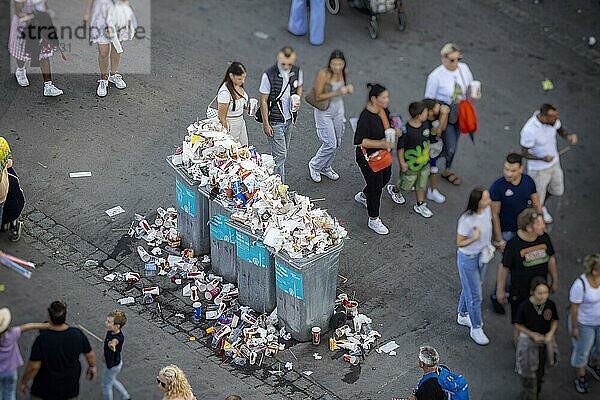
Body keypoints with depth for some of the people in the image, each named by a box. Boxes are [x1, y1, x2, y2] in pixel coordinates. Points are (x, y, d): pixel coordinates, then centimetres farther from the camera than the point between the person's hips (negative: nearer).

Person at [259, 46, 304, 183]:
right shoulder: (269, 75, -19)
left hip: (289, 120, 6)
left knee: (284, 152, 16)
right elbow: (263, 100, -13)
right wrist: (266, 124, -13)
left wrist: (298, 99, -5)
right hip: (274, 122, -6)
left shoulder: (297, 72, -3)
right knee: (280, 155, -5)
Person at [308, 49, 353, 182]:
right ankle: (314, 165, 21)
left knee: (336, 143, 17)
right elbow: (317, 97, -23)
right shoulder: (323, 74, -25)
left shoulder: (344, 73, -5)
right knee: (330, 144, -5)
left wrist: (348, 88, -10)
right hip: (324, 111, -7)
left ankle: (326, 167, 40)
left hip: (338, 109, 7)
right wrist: (336, 93, -31)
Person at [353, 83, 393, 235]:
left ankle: (363, 196, 54)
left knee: (385, 178, 26)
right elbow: (361, 141, -28)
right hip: (369, 158, -9)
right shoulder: (366, 117, -29)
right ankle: (373, 220, 19)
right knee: (375, 186, 1)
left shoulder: (384, 110, -3)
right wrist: (381, 144, -33)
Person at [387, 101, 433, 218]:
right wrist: (402, 162, -17)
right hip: (410, 165, -6)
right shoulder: (406, 130, -32)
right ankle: (394, 190, 49)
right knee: (406, 185, 17)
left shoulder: (426, 124, -11)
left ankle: (420, 205, 38)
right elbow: (400, 147, -21)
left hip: (424, 162, 6)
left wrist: (428, 153, 18)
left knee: (422, 185, 19)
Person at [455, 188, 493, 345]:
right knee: (474, 295, 7)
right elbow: (459, 243, -21)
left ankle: (463, 316, 50)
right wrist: (474, 239, -35)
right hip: (468, 259, -7)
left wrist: (488, 247, 5)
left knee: (470, 288, 27)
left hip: (482, 255, 7)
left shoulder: (487, 209, -13)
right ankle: (476, 329, 25)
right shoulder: (467, 220, -33)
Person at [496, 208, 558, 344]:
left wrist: (555, 281, 15)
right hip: (520, 292, -4)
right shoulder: (513, 244, -24)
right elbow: (503, 268, -13)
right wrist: (500, 291, -5)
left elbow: (551, 259, 6)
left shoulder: (544, 238, -10)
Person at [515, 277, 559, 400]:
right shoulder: (524, 306, -27)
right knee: (529, 374, 3)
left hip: (545, 339, 4)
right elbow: (518, 325, -14)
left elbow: (555, 320, -1)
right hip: (528, 340, -4)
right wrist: (532, 334, -24)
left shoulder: (551, 305, -18)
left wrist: (551, 333, -17)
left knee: (540, 371, 24)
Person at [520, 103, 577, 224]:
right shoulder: (529, 130, -37)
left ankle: (542, 206, 57)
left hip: (555, 163, 6)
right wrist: (542, 158, -39)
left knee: (558, 191, 27)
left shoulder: (553, 120, -19)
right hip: (539, 169, -6)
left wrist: (569, 135, -20)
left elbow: (561, 130, 4)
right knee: (538, 197, 17)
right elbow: (525, 153, -23)